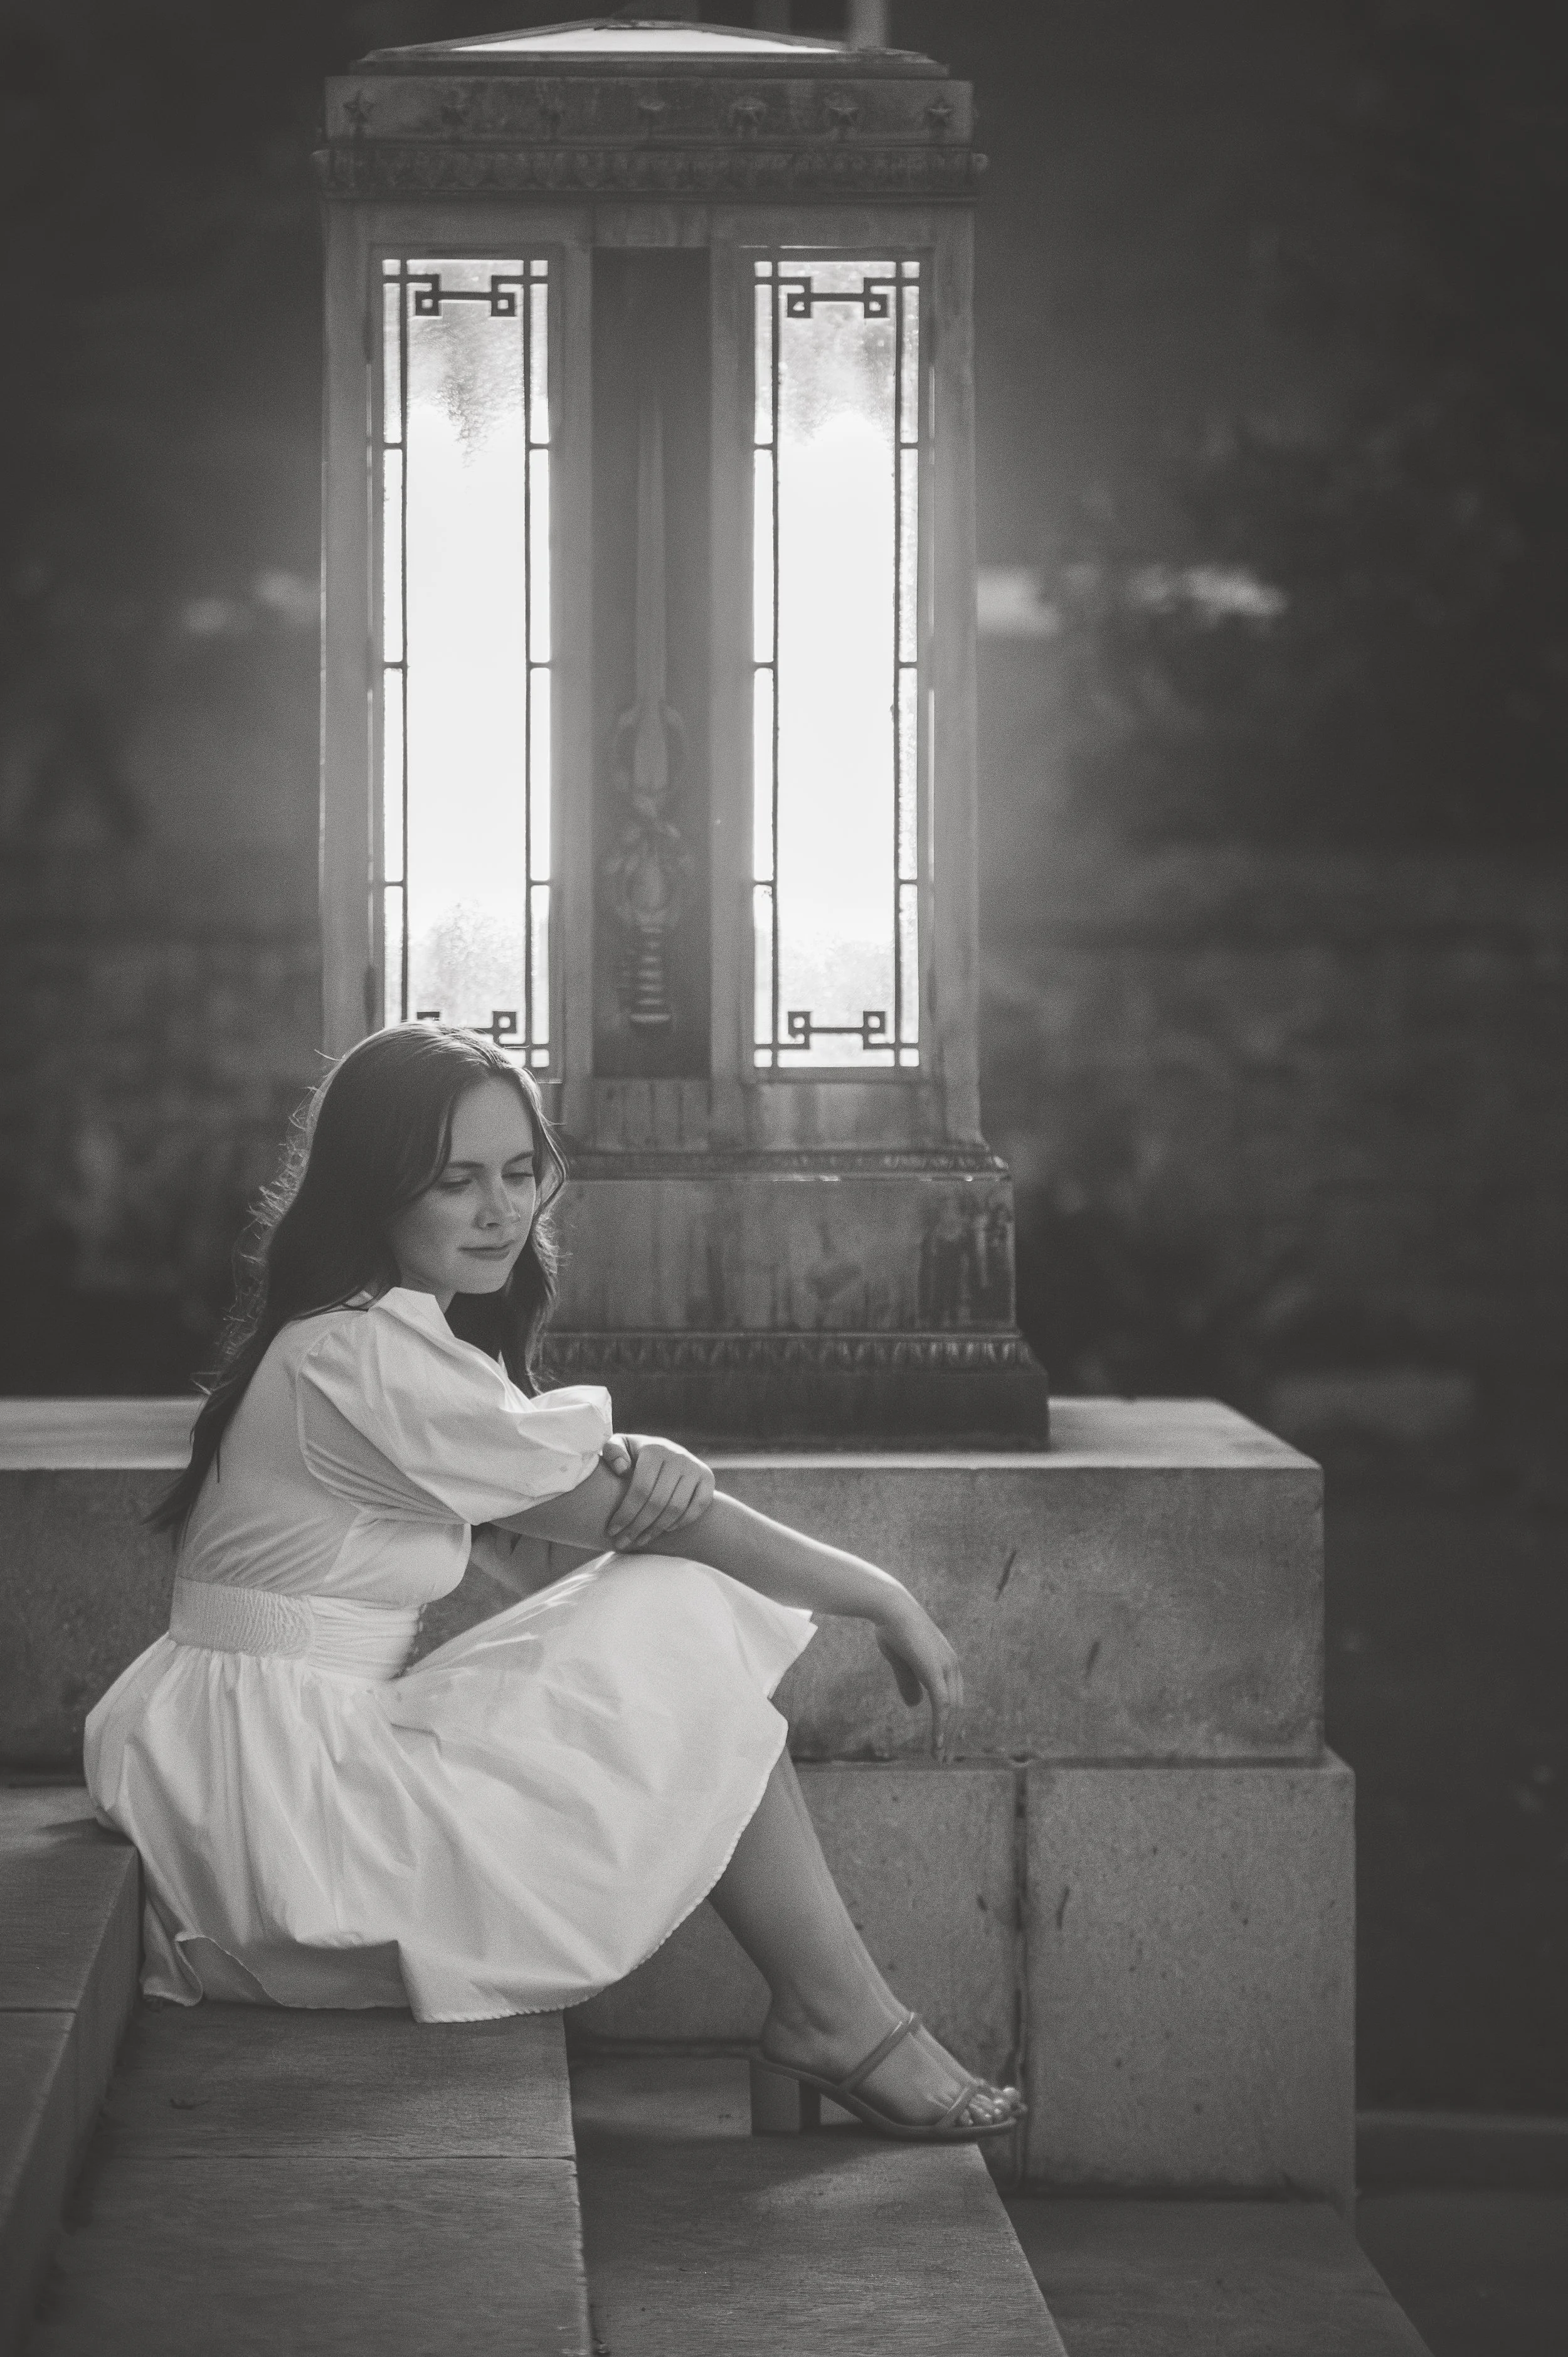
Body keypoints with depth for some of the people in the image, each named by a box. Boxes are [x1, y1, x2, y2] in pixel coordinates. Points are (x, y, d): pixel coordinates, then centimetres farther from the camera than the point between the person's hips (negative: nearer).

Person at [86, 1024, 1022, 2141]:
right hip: (282, 1794, -10)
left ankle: (807, 2036, 0)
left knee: (690, 1618, 3)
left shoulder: (399, 1337, 14)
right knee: (687, 1655, -8)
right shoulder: (370, 1356, -18)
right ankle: (848, 2028, -3)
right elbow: (634, 1505, -14)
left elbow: (616, 1487, 7)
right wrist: (881, 1596, -6)